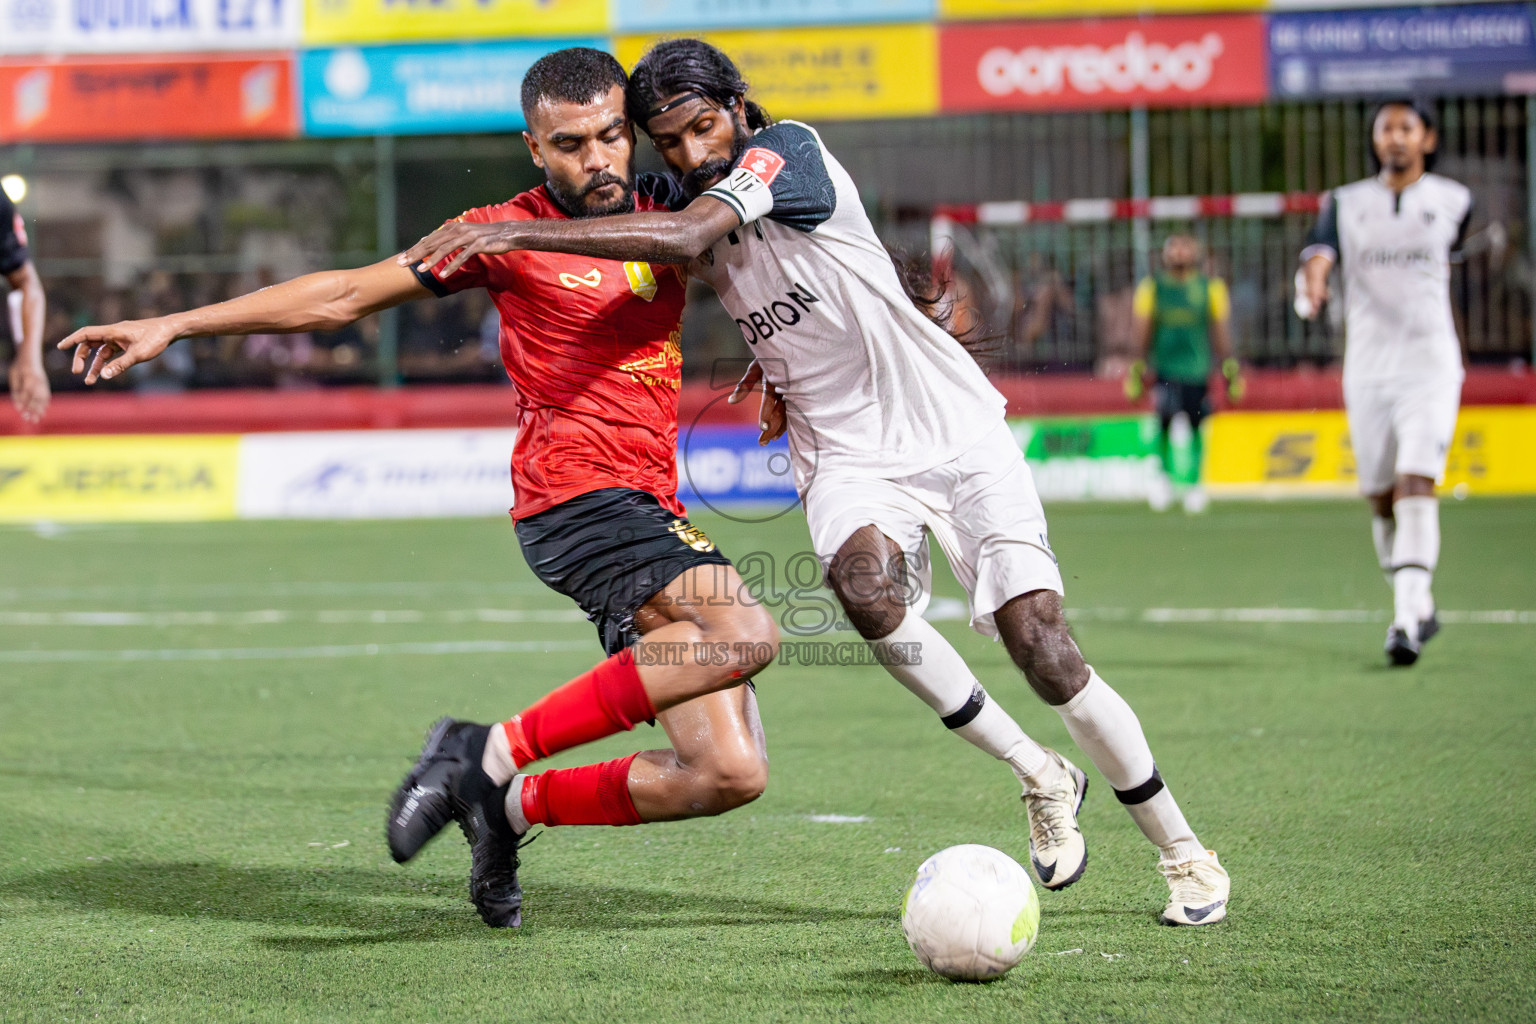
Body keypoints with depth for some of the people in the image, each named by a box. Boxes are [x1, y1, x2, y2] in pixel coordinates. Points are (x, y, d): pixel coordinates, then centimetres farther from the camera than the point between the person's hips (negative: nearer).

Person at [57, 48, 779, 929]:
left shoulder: (668, 212, 12)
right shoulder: (510, 234, -2)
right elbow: (345, 295, 3)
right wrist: (175, 325, 2)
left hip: (653, 513, 7)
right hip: (577, 500, -6)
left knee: (729, 775, -1)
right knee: (745, 636, -32)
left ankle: (512, 806, 14)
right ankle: (497, 754, -24)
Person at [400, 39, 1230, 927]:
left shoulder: (788, 149, -16)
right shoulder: (697, 203, 5)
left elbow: (686, 236, -33)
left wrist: (511, 233, -38)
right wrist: (776, 367, 6)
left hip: (953, 429, -5)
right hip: (846, 455, 5)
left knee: (1043, 647, -14)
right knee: (864, 588, -29)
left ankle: (1183, 851, 6)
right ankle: (1040, 778, -10)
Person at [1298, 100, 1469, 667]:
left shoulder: (1452, 200, 5)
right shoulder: (1347, 203, 5)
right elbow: (1319, 251, -14)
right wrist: (1312, 285, -34)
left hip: (1429, 364, -2)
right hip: (1366, 368, 2)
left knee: (1416, 483, -17)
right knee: (1380, 497, 5)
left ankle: (1408, 618, -23)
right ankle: (1418, 606, 22)